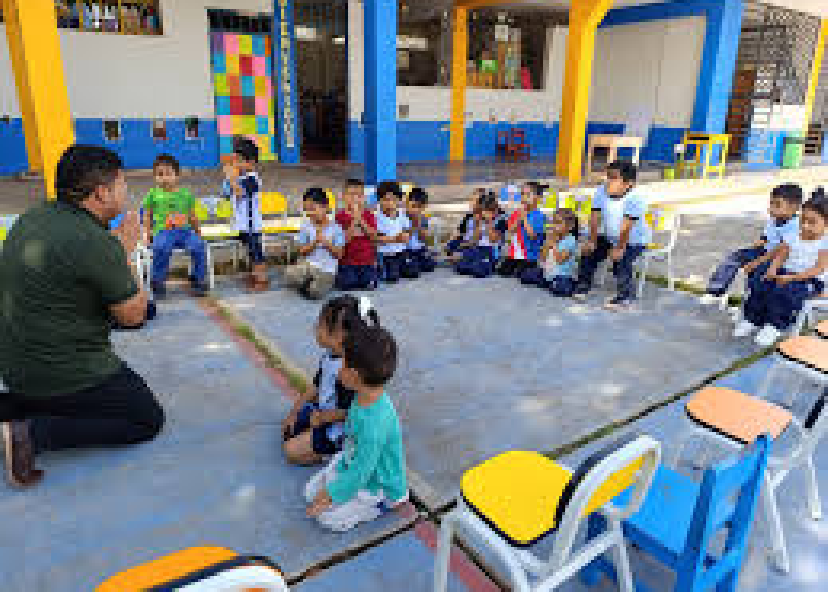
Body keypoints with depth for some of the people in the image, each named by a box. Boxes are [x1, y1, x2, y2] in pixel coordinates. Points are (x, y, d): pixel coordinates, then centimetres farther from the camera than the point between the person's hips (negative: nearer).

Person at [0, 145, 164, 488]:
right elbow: (133, 315, -15)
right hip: (65, 374, -8)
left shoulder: (33, 217, 2)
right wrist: (127, 252, -6)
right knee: (149, 419, 5)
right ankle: (34, 433, -7)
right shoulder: (95, 242, -24)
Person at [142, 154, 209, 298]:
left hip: (185, 230, 2)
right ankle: (157, 282, -15)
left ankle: (197, 279, -7)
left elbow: (192, 216, 22)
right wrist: (148, 233, 6)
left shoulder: (186, 194, 15)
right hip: (163, 231, -2)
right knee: (161, 248, -34)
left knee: (198, 246, -26)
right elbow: (147, 216, 15)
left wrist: (197, 231, 16)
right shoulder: (153, 194, 11)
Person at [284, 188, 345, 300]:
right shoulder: (306, 226, 4)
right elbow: (302, 251, 2)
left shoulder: (335, 228, -2)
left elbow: (339, 254, -3)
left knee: (314, 292, -28)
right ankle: (307, 283, 0)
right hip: (308, 265, 3)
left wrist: (326, 243, -17)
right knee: (289, 275, -28)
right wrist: (314, 242, -14)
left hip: (327, 270, -2)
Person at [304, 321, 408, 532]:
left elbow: (359, 473, -30)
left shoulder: (374, 425, -39)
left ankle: (390, 502, 4)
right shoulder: (365, 398, -13)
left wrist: (329, 496, -21)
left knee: (328, 517, -9)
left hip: (379, 485, -8)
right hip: (351, 463, 8)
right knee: (311, 491, 11)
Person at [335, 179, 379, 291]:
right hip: (347, 262, -2)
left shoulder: (369, 215, 3)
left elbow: (373, 236, -7)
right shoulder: (340, 216, -6)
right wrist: (355, 220, -21)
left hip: (367, 262, 3)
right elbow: (345, 239, -14)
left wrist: (361, 220, -17)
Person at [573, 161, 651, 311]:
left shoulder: (635, 198, -28)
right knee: (588, 252, -3)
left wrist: (619, 248, -27)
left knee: (621, 261, -26)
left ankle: (625, 296, -6)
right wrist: (592, 241, -10)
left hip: (633, 240, -6)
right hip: (609, 237, 6)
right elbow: (595, 218, -10)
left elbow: (626, 226, -28)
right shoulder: (602, 192, -12)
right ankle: (583, 285, 18)